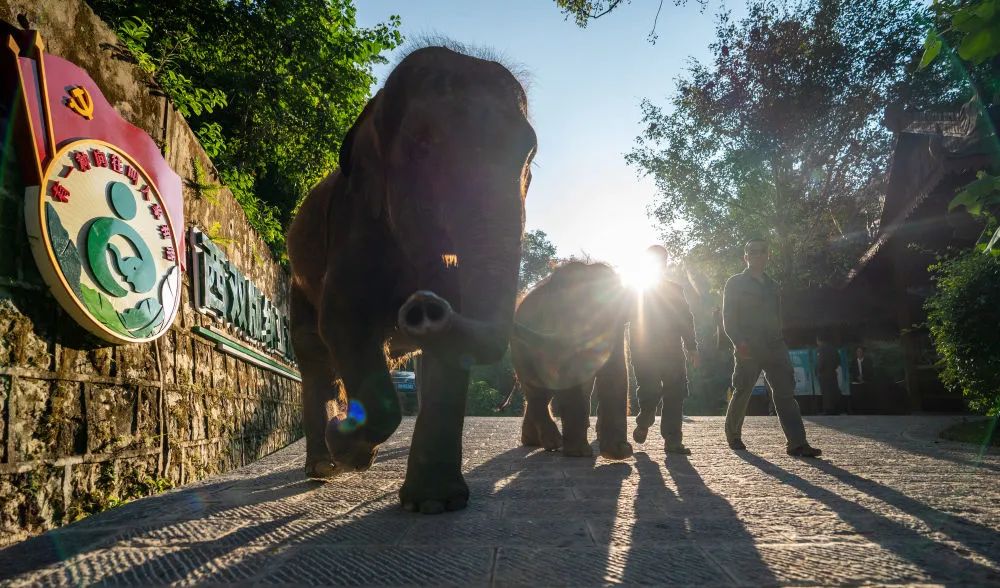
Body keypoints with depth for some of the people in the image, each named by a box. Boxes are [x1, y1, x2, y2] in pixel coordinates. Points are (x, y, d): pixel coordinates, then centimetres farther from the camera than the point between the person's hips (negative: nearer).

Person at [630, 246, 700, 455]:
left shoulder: (675, 289, 18)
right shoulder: (636, 290, 8)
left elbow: (686, 320, 15)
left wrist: (691, 347, 7)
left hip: (673, 351, 3)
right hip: (644, 351, -3)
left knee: (675, 393, -4)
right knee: (651, 390, -11)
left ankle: (672, 439, 0)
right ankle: (643, 424, 17)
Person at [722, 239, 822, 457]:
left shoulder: (772, 285, 20)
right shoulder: (735, 284, 2)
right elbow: (728, 318, -5)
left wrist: (779, 340, 15)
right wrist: (739, 342, -18)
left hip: (774, 347, 5)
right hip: (748, 348, -5)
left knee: (785, 391, -7)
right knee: (742, 392, 2)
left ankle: (796, 443, -12)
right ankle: (733, 435, 22)